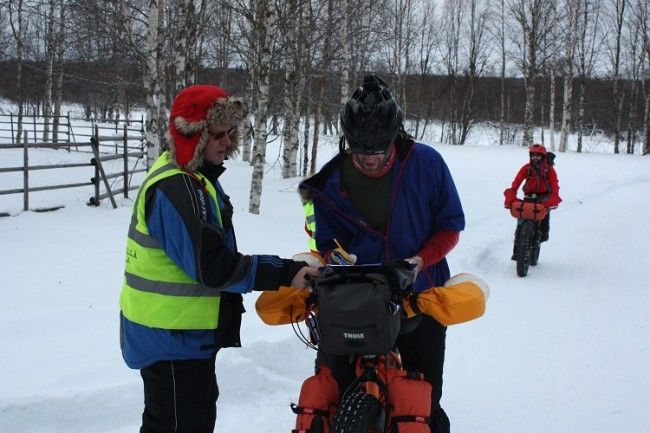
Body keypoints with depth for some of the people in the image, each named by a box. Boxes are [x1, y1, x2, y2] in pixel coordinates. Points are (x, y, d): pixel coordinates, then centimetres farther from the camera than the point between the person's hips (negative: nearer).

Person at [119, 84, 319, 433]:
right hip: (171, 337, -11)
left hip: (185, 330, 11)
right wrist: (284, 273, -26)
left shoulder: (196, 178, 11)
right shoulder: (175, 190, -23)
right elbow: (211, 266, -29)